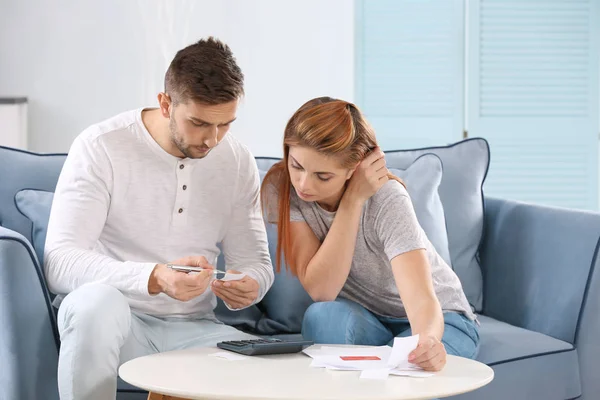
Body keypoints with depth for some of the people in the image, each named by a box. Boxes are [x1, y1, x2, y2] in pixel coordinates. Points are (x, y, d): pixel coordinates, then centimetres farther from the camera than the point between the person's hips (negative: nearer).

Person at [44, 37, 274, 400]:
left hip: (193, 329, 3)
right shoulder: (101, 147, -10)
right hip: (113, 319, -2)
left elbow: (256, 261, 12)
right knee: (97, 299, -39)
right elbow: (59, 263, -20)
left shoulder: (239, 161, 4)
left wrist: (249, 286, -15)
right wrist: (154, 278, -37)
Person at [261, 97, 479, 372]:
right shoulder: (280, 186, -20)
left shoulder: (387, 200, -28)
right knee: (323, 316, -32)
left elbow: (421, 300, -39)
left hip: (437, 321, -2)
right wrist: (352, 200, -32)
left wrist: (427, 341, -63)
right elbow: (320, 290, -25)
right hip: (361, 316, 2)